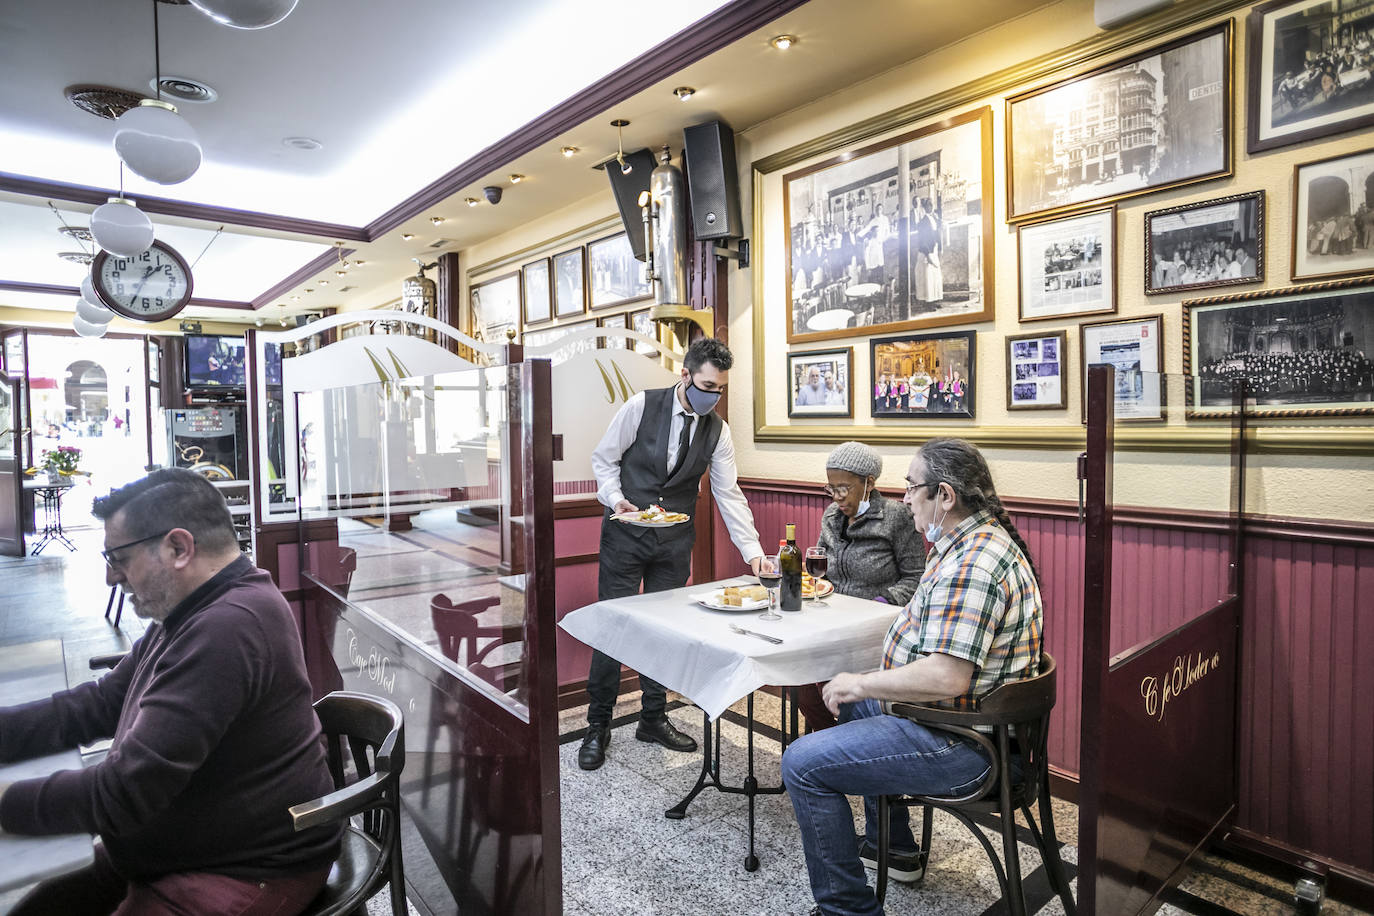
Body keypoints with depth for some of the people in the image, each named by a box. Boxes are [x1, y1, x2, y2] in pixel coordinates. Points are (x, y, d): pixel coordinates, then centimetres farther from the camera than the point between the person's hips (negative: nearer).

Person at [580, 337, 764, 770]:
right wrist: (617, 500, -17)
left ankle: (653, 718, 27)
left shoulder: (718, 430, -1)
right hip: (625, 534, -3)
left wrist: (752, 551, -8)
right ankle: (597, 727, 16)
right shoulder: (641, 406, -10)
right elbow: (604, 458, -1)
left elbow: (729, 494, -1)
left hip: (674, 540, 3)